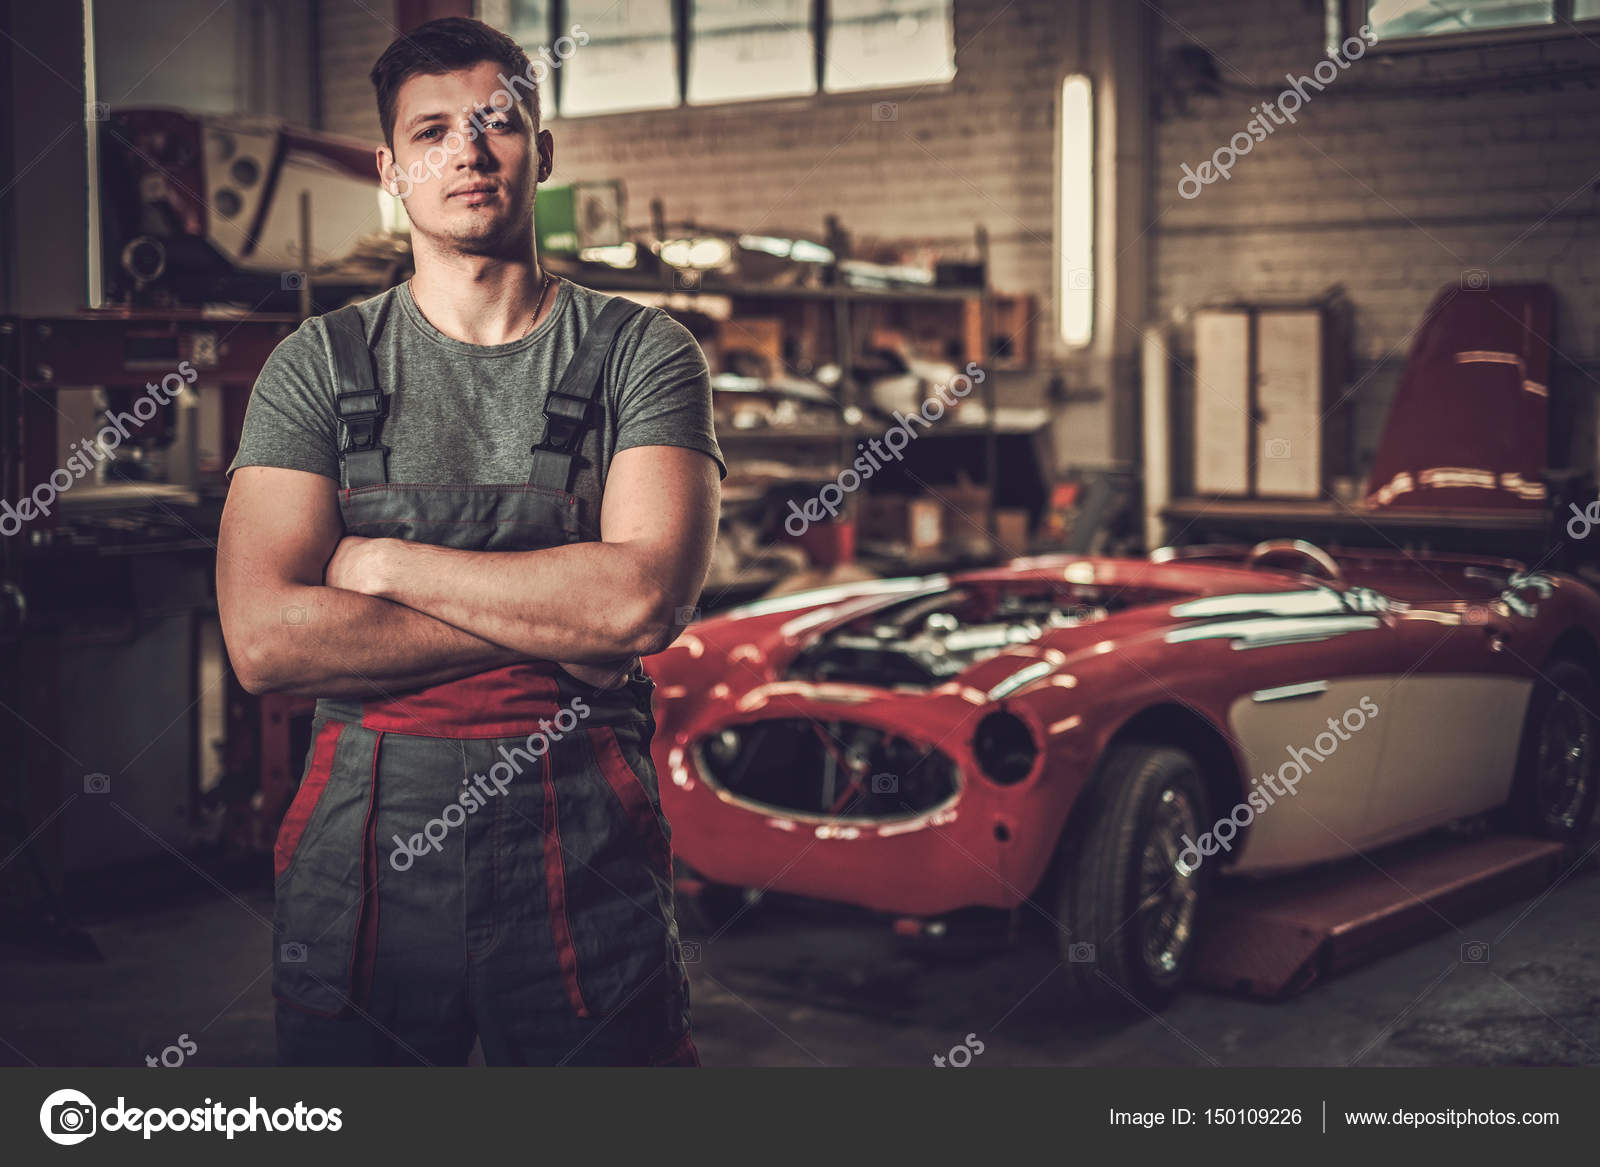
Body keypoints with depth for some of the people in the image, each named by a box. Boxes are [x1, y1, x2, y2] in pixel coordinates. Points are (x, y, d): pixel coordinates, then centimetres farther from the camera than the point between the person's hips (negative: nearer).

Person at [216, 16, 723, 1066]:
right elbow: (265, 641, -9)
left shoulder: (643, 351, 2)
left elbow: (645, 596, -14)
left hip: (585, 860, -1)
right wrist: (552, 622, -11)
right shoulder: (319, 366, 4)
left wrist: (385, 563, -8)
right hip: (360, 855, 1)